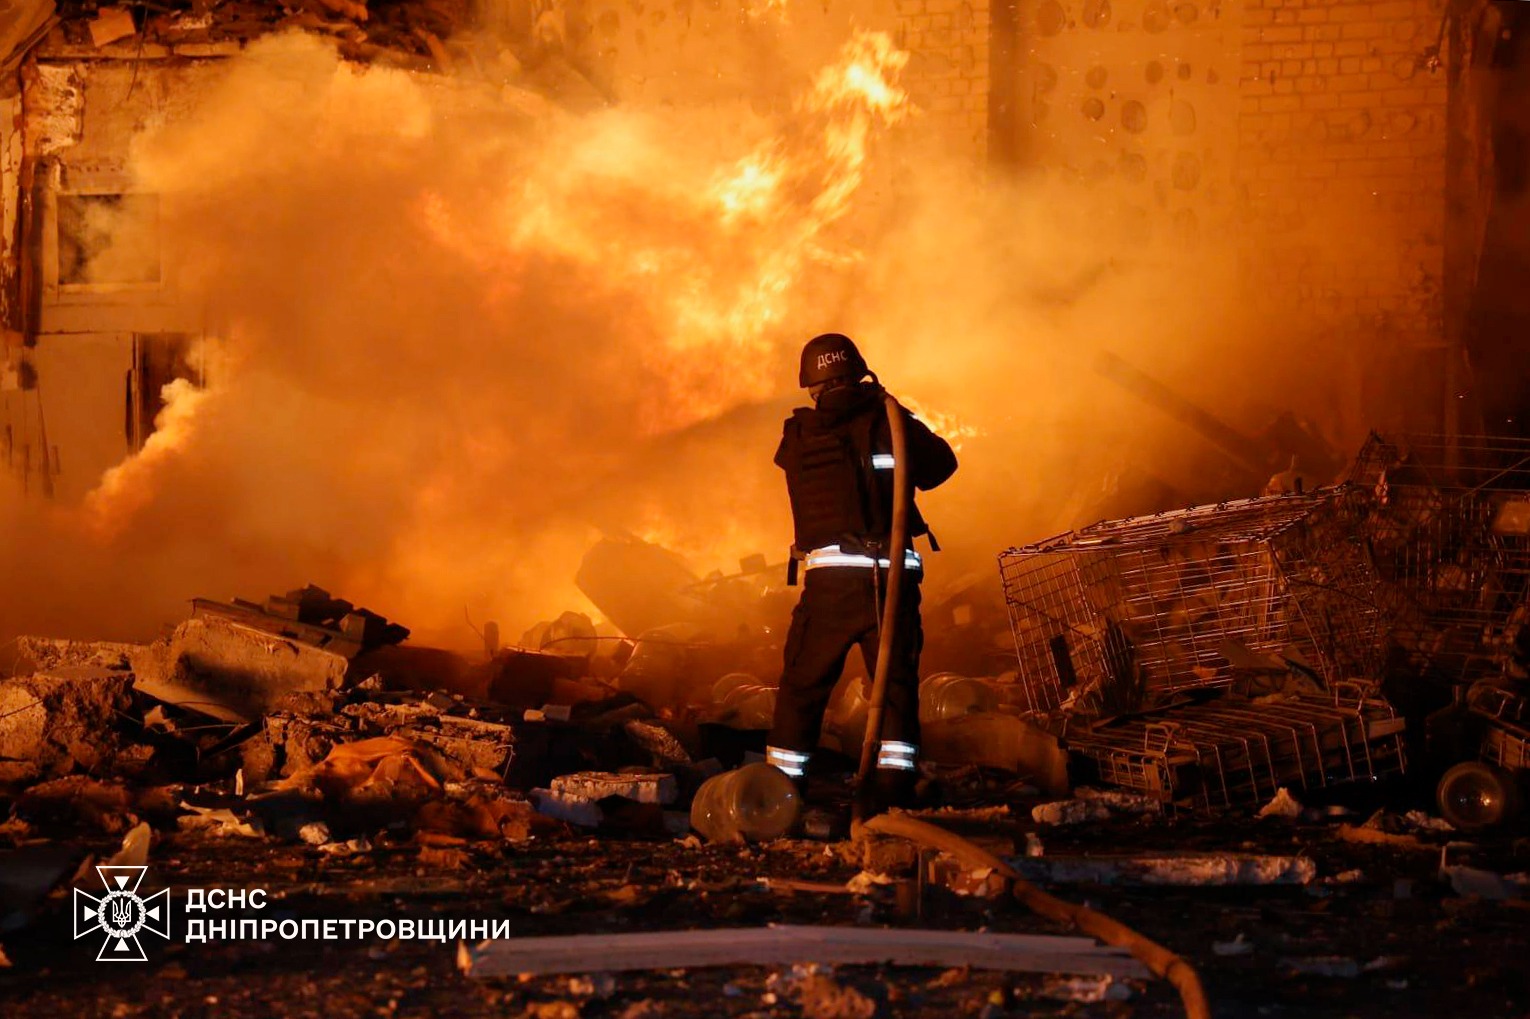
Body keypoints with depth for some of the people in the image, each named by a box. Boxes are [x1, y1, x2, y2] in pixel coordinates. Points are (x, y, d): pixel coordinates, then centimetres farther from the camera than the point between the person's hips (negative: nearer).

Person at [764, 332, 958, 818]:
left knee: (803, 687, 11)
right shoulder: (890, 419, 4)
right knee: (897, 685, 8)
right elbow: (941, 464, 15)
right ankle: (892, 797, 0)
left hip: (830, 575, 0)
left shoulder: (798, 434, 5)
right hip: (894, 574, 0)